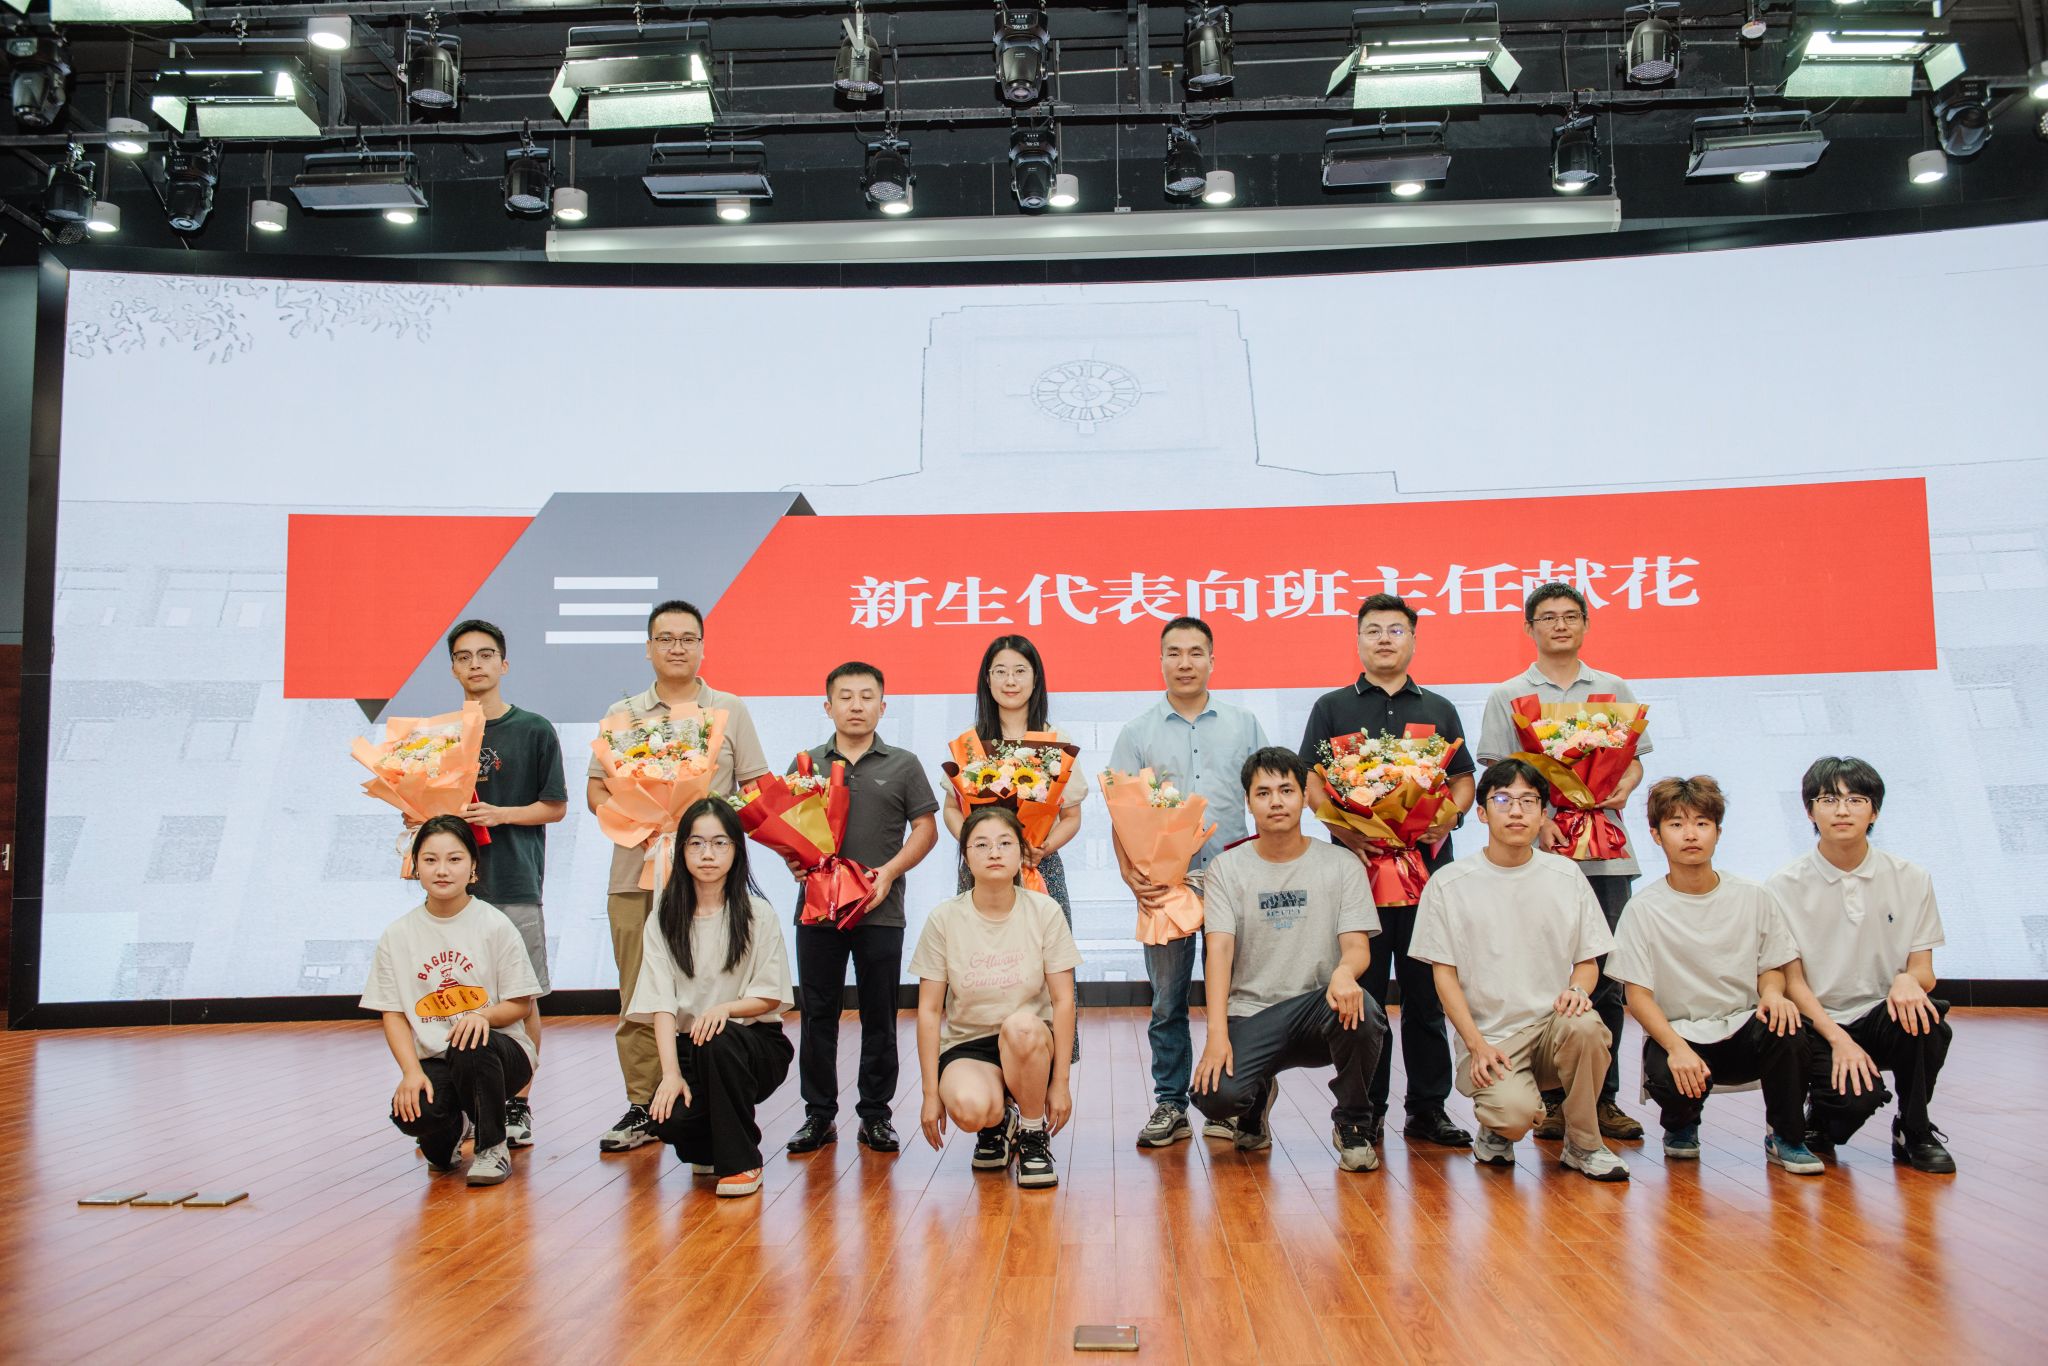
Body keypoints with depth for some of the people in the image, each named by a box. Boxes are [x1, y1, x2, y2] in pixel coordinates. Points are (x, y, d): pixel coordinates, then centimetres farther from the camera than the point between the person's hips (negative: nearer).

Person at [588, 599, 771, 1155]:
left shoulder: (730, 711, 9)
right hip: (636, 874, 2)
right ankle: (642, 1108, 13)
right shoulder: (622, 715, 13)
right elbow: (596, 789, 10)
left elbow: (757, 790, 7)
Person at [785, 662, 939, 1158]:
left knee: (879, 1017, 4)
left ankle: (875, 1115, 15)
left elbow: (925, 828, 2)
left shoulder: (903, 765, 6)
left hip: (880, 912, -1)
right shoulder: (807, 764, 10)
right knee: (818, 1014, 6)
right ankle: (819, 1114, 16)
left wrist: (888, 873, -11)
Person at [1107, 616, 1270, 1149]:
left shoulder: (1244, 725, 10)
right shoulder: (1137, 734, 7)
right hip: (1164, 883, 0)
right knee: (1167, 1001, 5)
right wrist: (1130, 873, -11)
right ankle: (1170, 1105, 14)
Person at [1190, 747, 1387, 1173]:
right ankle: (1257, 1098, 15)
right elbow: (1219, 950, -6)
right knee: (1215, 1096, -27)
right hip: (1251, 1014, 0)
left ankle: (1353, 1125, -3)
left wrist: (1344, 971, -31)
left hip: (1318, 1008, 0)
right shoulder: (1226, 869, 4)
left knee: (1358, 1015, -35)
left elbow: (1358, 946, -4)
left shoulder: (1342, 865, 4)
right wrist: (1217, 1033, -20)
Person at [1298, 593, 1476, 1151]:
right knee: (1362, 989, 1)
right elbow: (1311, 782, 3)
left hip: (1427, 859, 2)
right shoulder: (1332, 707, 10)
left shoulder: (1439, 709, 17)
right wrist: (1344, 825, -14)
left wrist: (1449, 814, -7)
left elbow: (1464, 781, 15)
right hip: (1357, 859, -2)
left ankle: (1427, 1106, 13)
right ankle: (1364, 1109, 9)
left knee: (1427, 989, 4)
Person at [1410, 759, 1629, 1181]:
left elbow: (1588, 960, 12)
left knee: (1584, 1027, -33)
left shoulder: (1566, 876, 8)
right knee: (1516, 1113, -30)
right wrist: (1477, 1044, -11)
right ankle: (1494, 1125, 10)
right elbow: (1444, 973, 0)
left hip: (1552, 1022, 3)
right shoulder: (1449, 884, 0)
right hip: (1488, 1037, -2)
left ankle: (1583, 1144, -7)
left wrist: (1577, 989, -12)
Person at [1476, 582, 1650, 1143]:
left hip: (1606, 849, 2)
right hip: (1540, 850, -2)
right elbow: (1498, 774, 1)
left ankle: (1604, 1097, 11)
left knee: (1606, 978, 2)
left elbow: (1634, 758, 16)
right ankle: (1553, 1098, 7)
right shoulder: (1508, 696, 7)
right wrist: (1537, 818, -14)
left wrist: (1623, 789, -6)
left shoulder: (1614, 690, 16)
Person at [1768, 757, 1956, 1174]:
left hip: (1882, 1016, 2)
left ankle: (1915, 1132, -5)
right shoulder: (1785, 886, -5)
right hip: (1817, 1024, -2)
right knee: (1859, 1096, -30)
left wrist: (1909, 980, -23)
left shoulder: (1911, 880, 2)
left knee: (1925, 1018, -31)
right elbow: (1791, 980, -5)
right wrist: (1837, 1038, -19)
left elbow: (1924, 971, 2)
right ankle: (1822, 1120, 10)